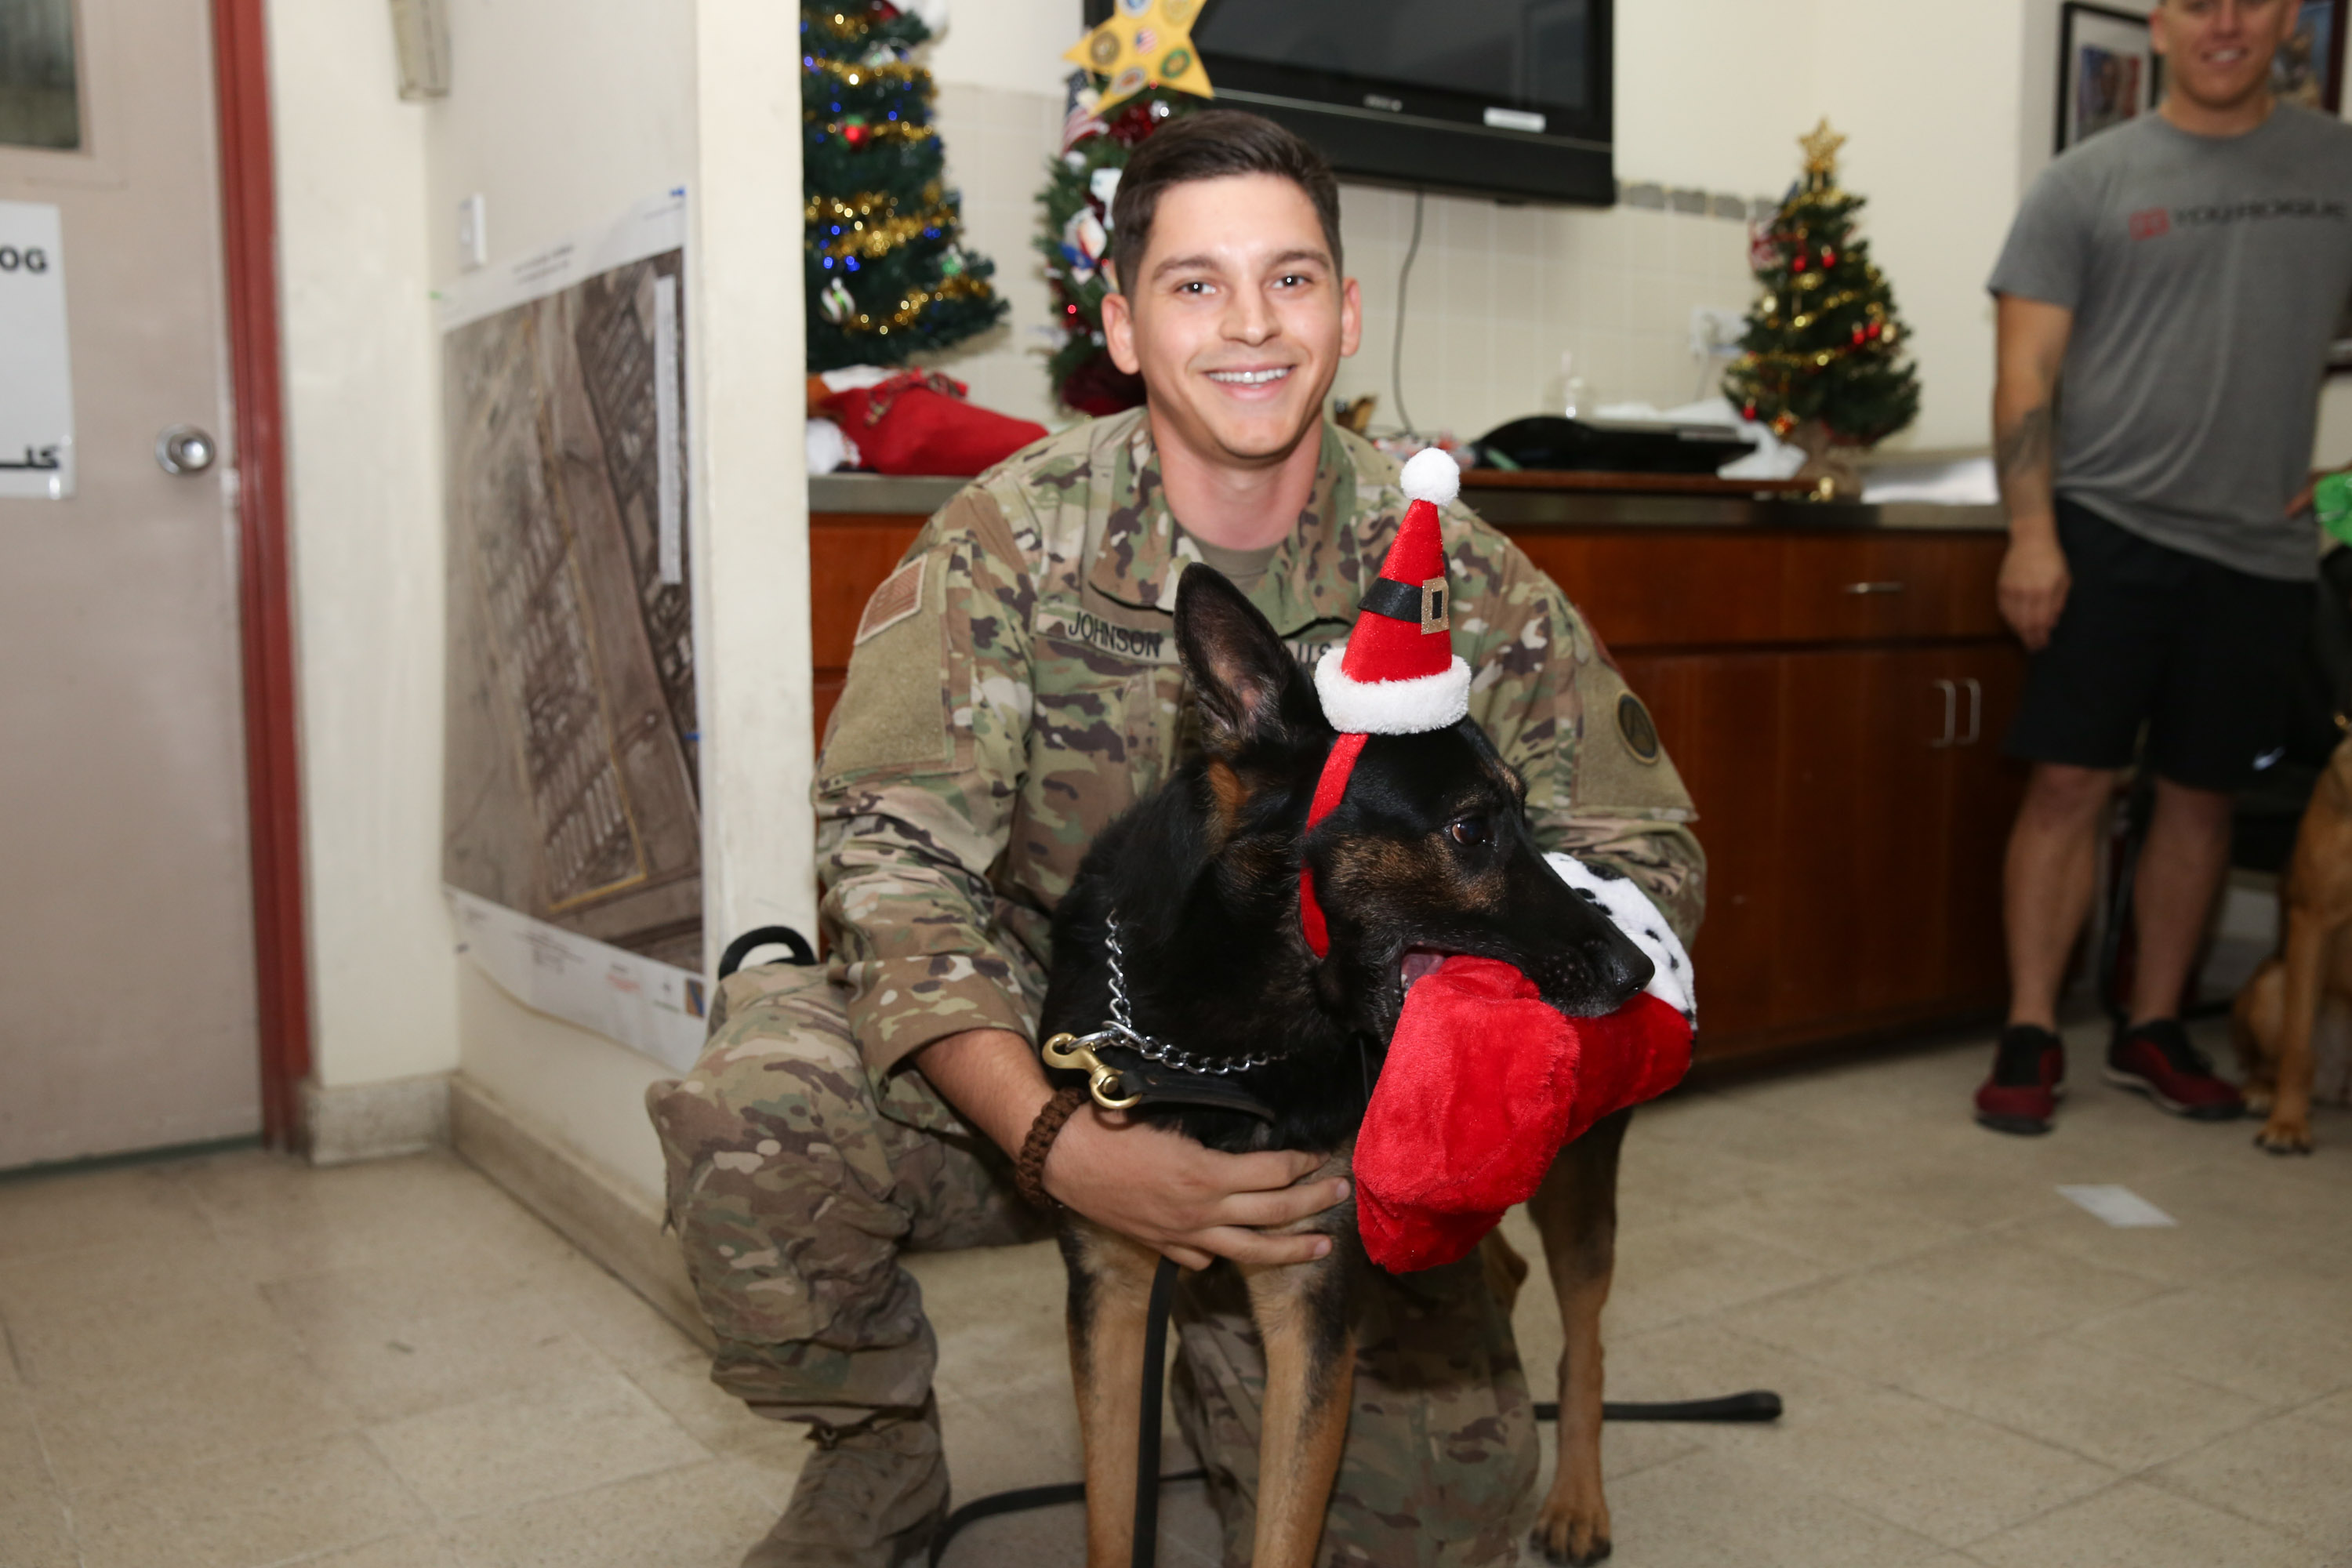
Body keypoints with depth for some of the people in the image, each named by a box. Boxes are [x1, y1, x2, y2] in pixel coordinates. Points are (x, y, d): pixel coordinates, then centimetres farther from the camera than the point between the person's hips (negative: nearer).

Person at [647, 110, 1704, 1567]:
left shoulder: (1460, 578, -9)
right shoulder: (1013, 538, -13)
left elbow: (1642, 859, -2)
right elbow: (891, 860, -20)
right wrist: (1066, 1147, -35)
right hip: (1034, 1064, -1)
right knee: (752, 1084, -29)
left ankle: (1228, 1356, 22)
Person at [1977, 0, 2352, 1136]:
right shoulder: (2086, 184, 1)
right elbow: (2027, 374, -4)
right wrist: (2031, 532, -13)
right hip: (2110, 530, -3)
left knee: (2200, 795, 10)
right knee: (2069, 783, -5)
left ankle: (2152, 1031, 23)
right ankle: (2031, 1038, 4)